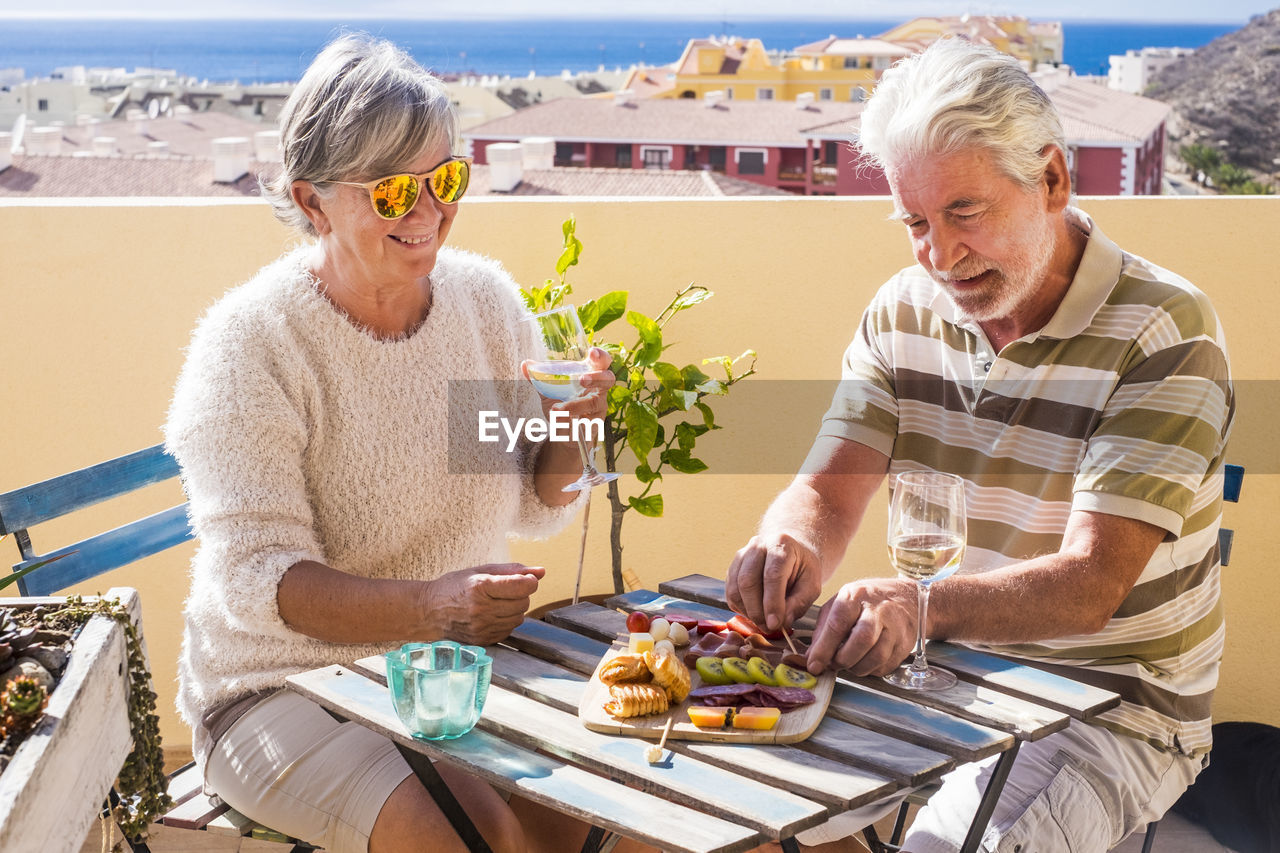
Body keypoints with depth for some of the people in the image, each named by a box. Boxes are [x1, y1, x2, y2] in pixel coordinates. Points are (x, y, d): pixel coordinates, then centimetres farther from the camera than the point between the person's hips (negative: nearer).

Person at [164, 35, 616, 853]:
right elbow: (252, 578, -21)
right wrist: (428, 606, -37)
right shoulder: (250, 342, -16)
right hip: (286, 687, -5)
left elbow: (532, 509, 9)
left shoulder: (485, 298, 0)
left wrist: (566, 427, -13)